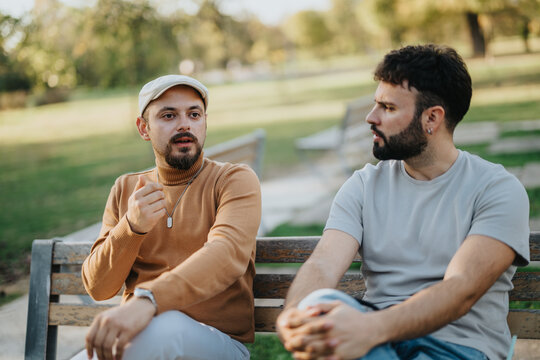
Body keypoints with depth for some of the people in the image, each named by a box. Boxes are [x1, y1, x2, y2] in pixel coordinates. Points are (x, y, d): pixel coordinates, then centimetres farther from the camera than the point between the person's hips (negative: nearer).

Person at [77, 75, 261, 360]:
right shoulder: (125, 189, 14)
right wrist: (131, 227, -12)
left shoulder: (236, 179, 2)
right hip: (137, 334, 3)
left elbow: (228, 253, -20)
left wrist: (147, 300, -37)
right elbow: (97, 288, 7)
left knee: (165, 327, -36)